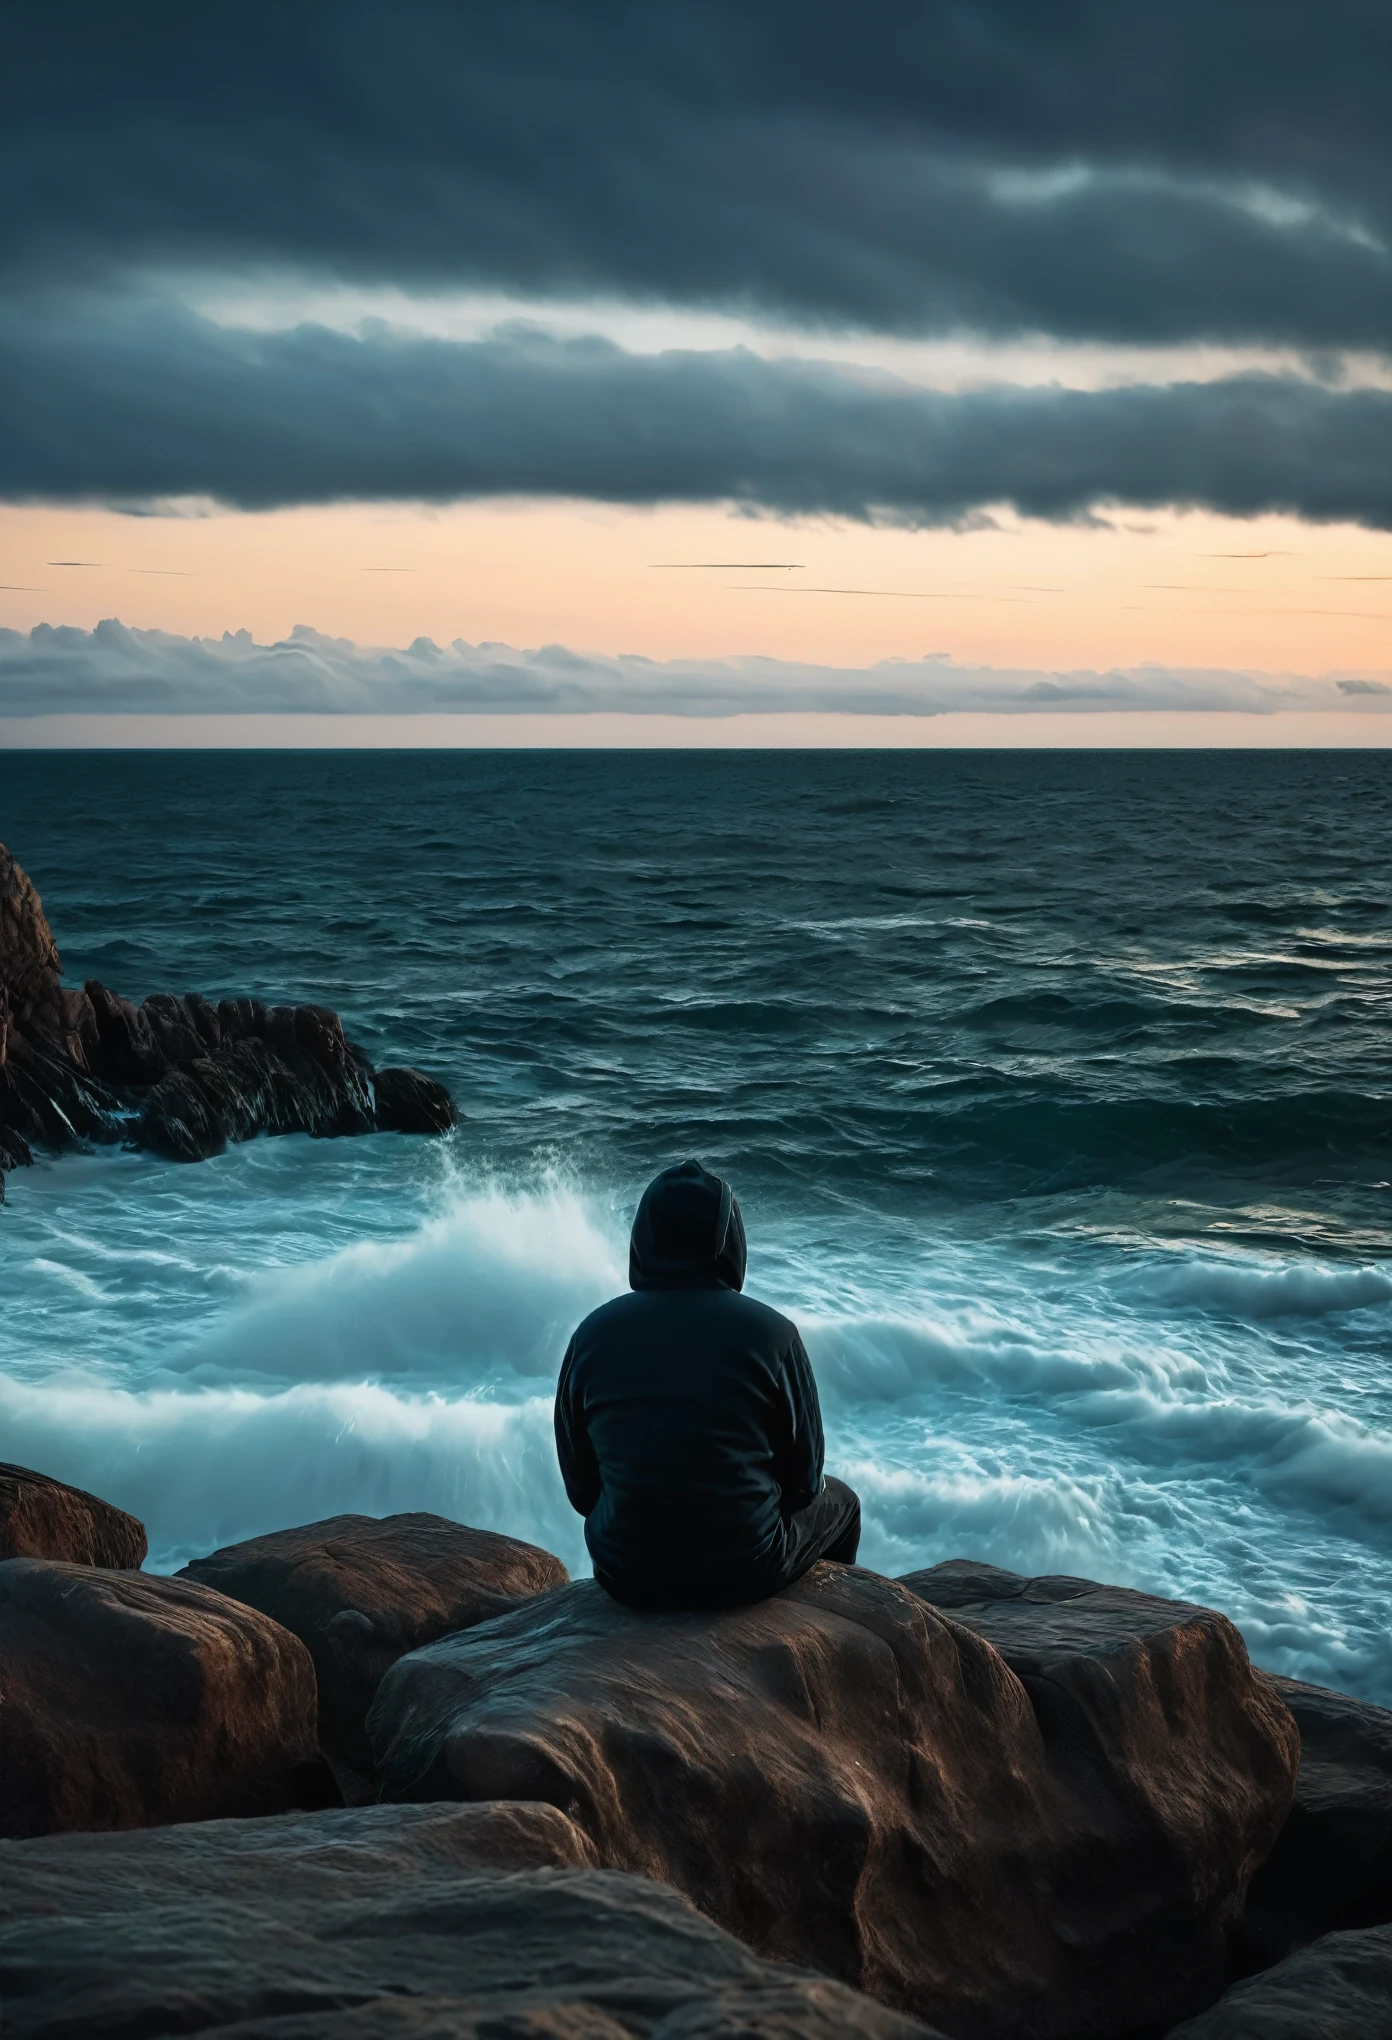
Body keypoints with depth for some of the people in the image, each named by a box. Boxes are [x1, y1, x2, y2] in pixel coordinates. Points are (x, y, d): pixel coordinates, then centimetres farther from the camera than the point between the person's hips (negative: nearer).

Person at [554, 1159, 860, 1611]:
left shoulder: (593, 1334, -7)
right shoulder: (771, 1334, -13)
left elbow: (581, 1488, 2)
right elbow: (803, 1477, -3)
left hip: (625, 1577, 3)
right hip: (746, 1573, -2)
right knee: (839, 1504, 29)